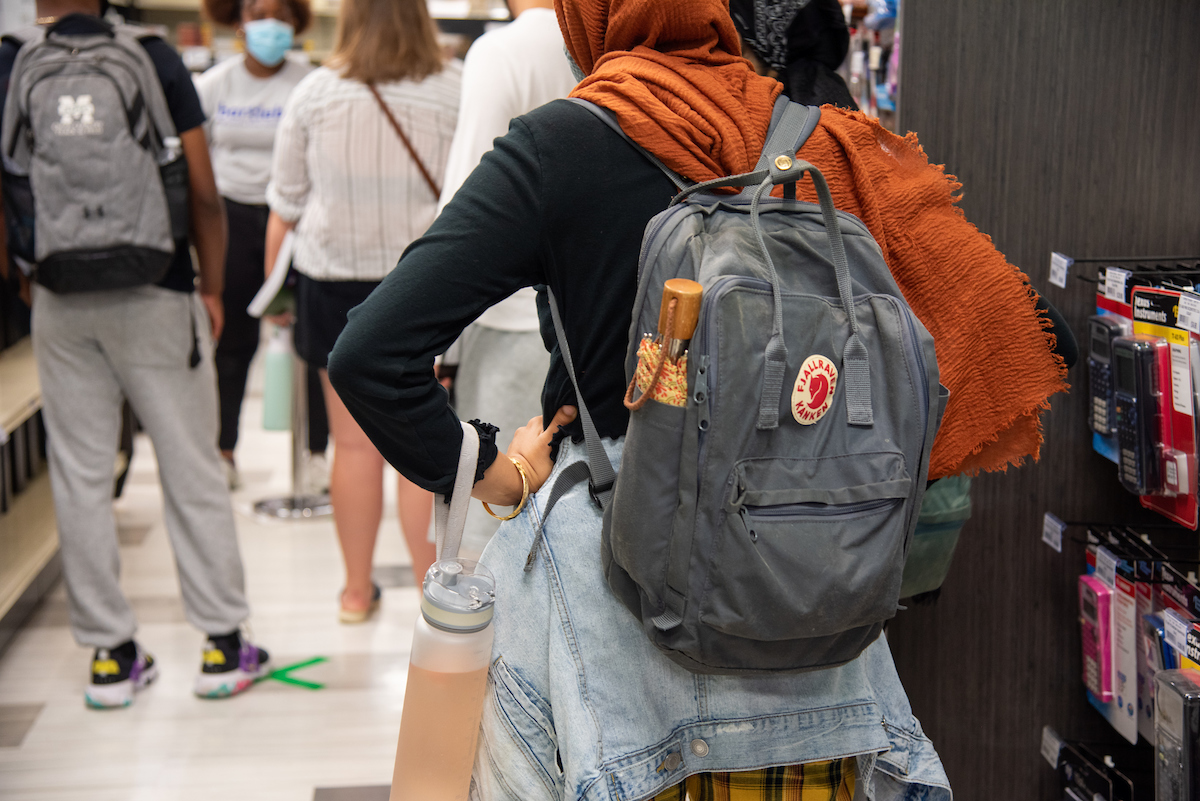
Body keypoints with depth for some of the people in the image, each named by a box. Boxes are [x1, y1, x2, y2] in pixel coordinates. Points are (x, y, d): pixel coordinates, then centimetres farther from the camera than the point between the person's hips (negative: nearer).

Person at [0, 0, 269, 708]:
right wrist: (212, 288, 4)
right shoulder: (154, 59, -5)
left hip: (61, 303, 2)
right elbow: (204, 194, -7)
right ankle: (224, 646, 13)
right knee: (192, 471, 7)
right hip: (155, 295, -2)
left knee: (82, 477, 9)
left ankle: (110, 653, 16)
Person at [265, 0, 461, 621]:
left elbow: (284, 204, 6)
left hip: (334, 280, 1)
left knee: (353, 446, 9)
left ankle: (357, 590, 20)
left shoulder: (313, 94, 0)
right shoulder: (453, 92, -4)